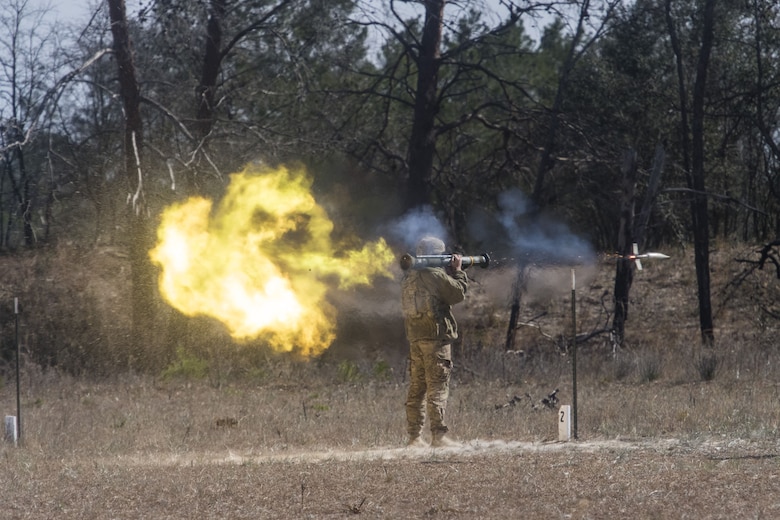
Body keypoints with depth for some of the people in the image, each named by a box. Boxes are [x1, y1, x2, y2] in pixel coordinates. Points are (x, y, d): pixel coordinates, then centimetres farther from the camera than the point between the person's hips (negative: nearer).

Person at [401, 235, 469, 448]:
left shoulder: (408, 277, 13)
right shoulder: (435, 274, -11)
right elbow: (458, 293, -6)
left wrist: (450, 271, 17)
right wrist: (458, 271, 7)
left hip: (414, 337, 7)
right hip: (435, 335, -7)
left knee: (416, 387, 10)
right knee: (437, 386, -7)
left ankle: (414, 436, 10)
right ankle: (439, 435, -11)